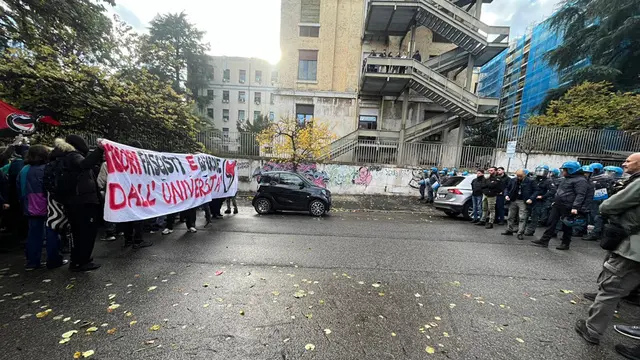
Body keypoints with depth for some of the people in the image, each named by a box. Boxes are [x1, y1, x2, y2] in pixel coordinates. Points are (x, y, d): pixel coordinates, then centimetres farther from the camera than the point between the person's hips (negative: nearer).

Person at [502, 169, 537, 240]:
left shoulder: (530, 181, -4)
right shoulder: (513, 180, 5)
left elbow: (535, 191, -2)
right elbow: (507, 188, 14)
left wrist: (531, 199, -16)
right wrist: (506, 195, -3)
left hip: (523, 202, -4)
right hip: (513, 201, 4)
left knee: (522, 218, -4)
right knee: (511, 217, 11)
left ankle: (520, 233, 4)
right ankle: (509, 230, 23)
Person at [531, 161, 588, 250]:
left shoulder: (580, 180, -10)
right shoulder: (566, 179, 18)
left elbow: (580, 195, -19)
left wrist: (575, 207, -27)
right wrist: (555, 201, 23)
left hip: (567, 207, -8)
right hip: (557, 205, 8)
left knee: (566, 226, 4)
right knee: (551, 223, 6)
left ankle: (565, 244, 18)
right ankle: (544, 241, 8)